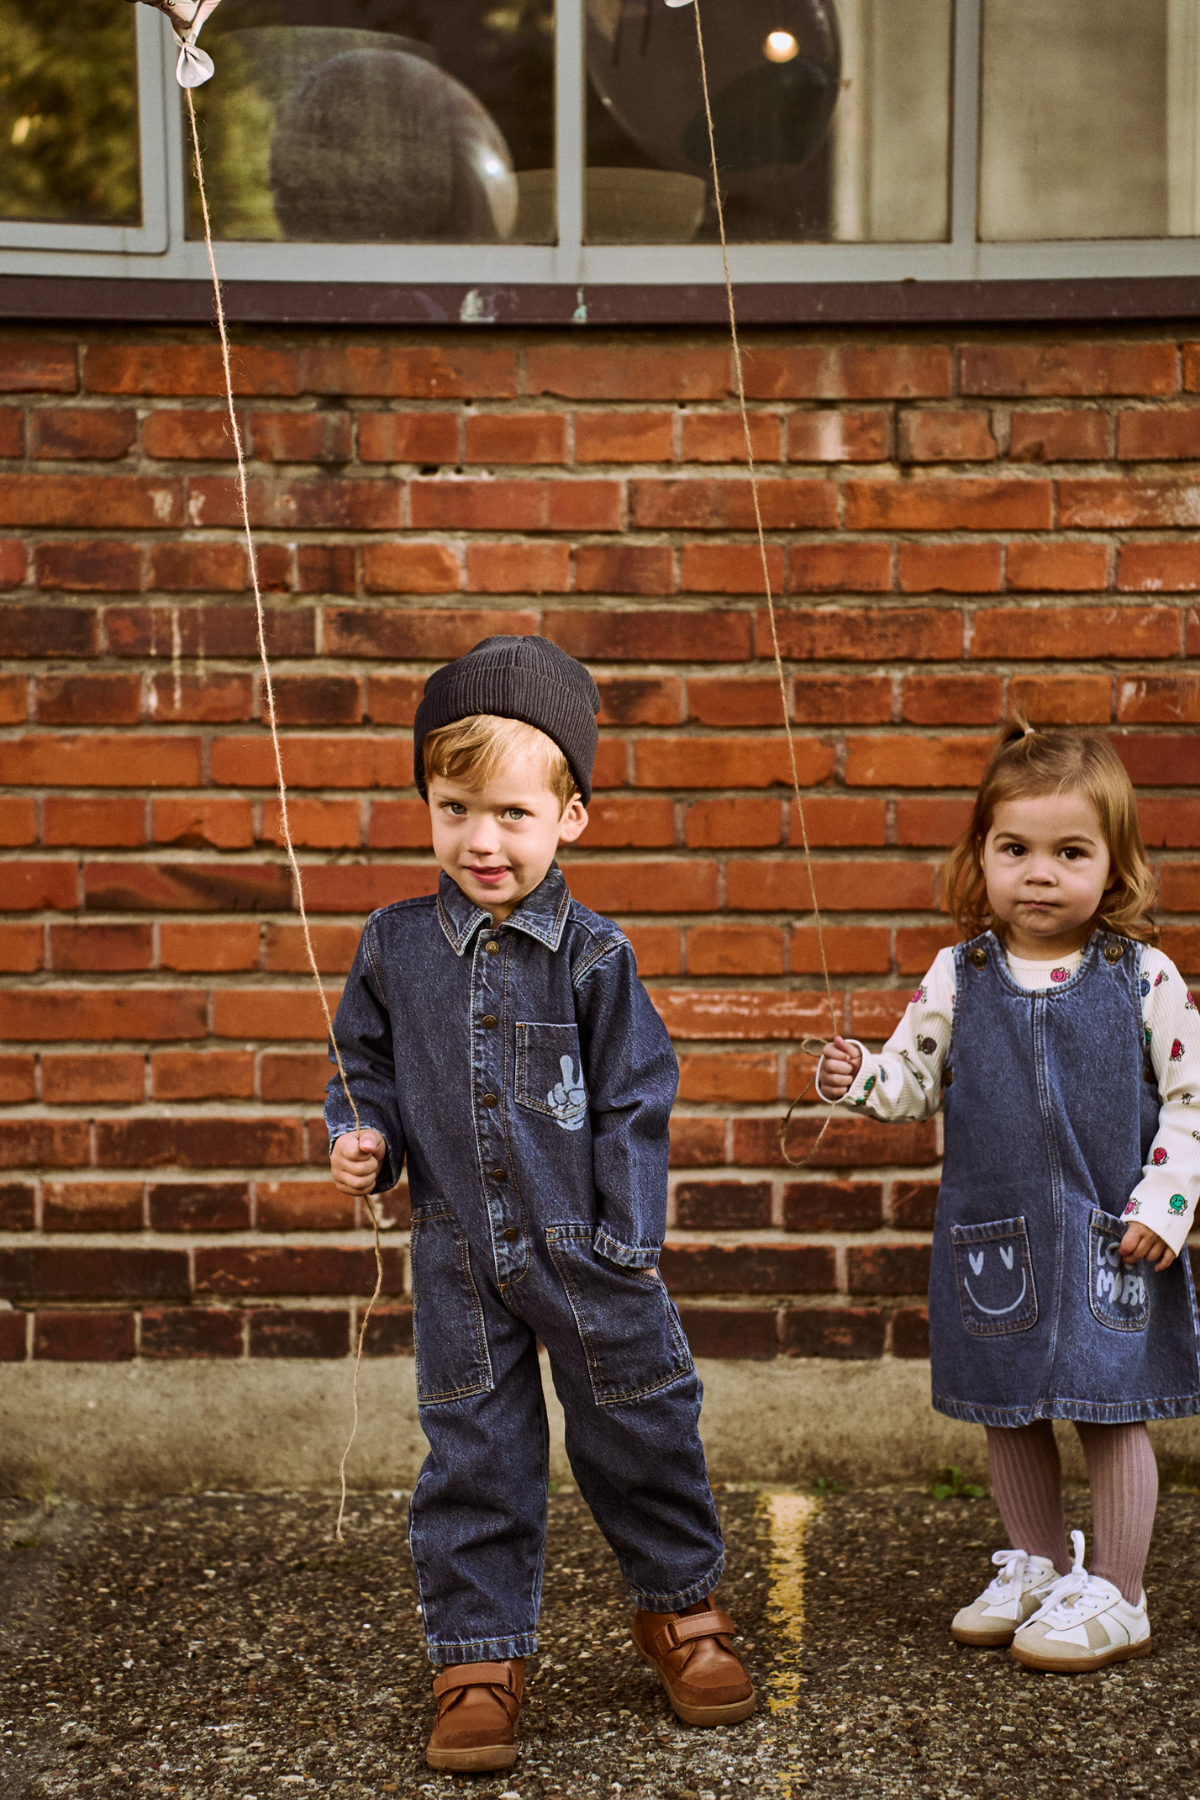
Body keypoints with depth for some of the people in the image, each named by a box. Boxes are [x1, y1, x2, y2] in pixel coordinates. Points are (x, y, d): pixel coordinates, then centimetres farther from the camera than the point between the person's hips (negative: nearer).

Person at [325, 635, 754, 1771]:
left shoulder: (591, 955, -8)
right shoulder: (396, 947, 0)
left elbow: (633, 1103, -5)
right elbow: (368, 1067, 13)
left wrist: (626, 1243, -8)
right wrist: (365, 1138, -8)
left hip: (588, 1253, -1)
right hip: (459, 1259, 2)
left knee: (640, 1438, 11)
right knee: (472, 1459, 7)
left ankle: (679, 1606, 35)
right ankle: (478, 1656, 20)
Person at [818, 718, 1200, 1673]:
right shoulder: (960, 976, 0)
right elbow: (914, 1078, 5)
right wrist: (858, 1079, -15)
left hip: (1109, 1233, -3)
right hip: (994, 1232, 3)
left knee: (1112, 1412, 5)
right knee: (1009, 1412, 14)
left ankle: (1115, 1595, 19)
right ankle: (1038, 1565, 34)